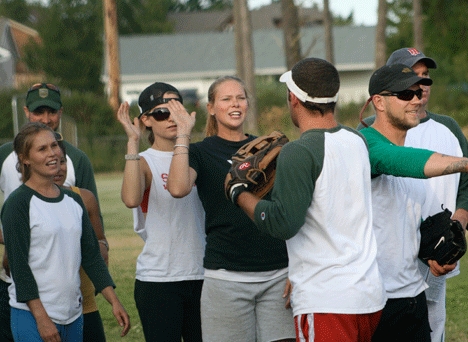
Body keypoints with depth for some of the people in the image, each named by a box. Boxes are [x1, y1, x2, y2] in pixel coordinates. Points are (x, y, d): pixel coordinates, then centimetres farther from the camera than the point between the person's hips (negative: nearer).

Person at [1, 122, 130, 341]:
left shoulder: (73, 200, 12)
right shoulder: (18, 204, -7)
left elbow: (91, 255, 14)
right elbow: (19, 265, -11)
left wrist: (114, 301, 6)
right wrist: (41, 319, -16)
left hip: (72, 315, 6)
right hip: (32, 316, -6)